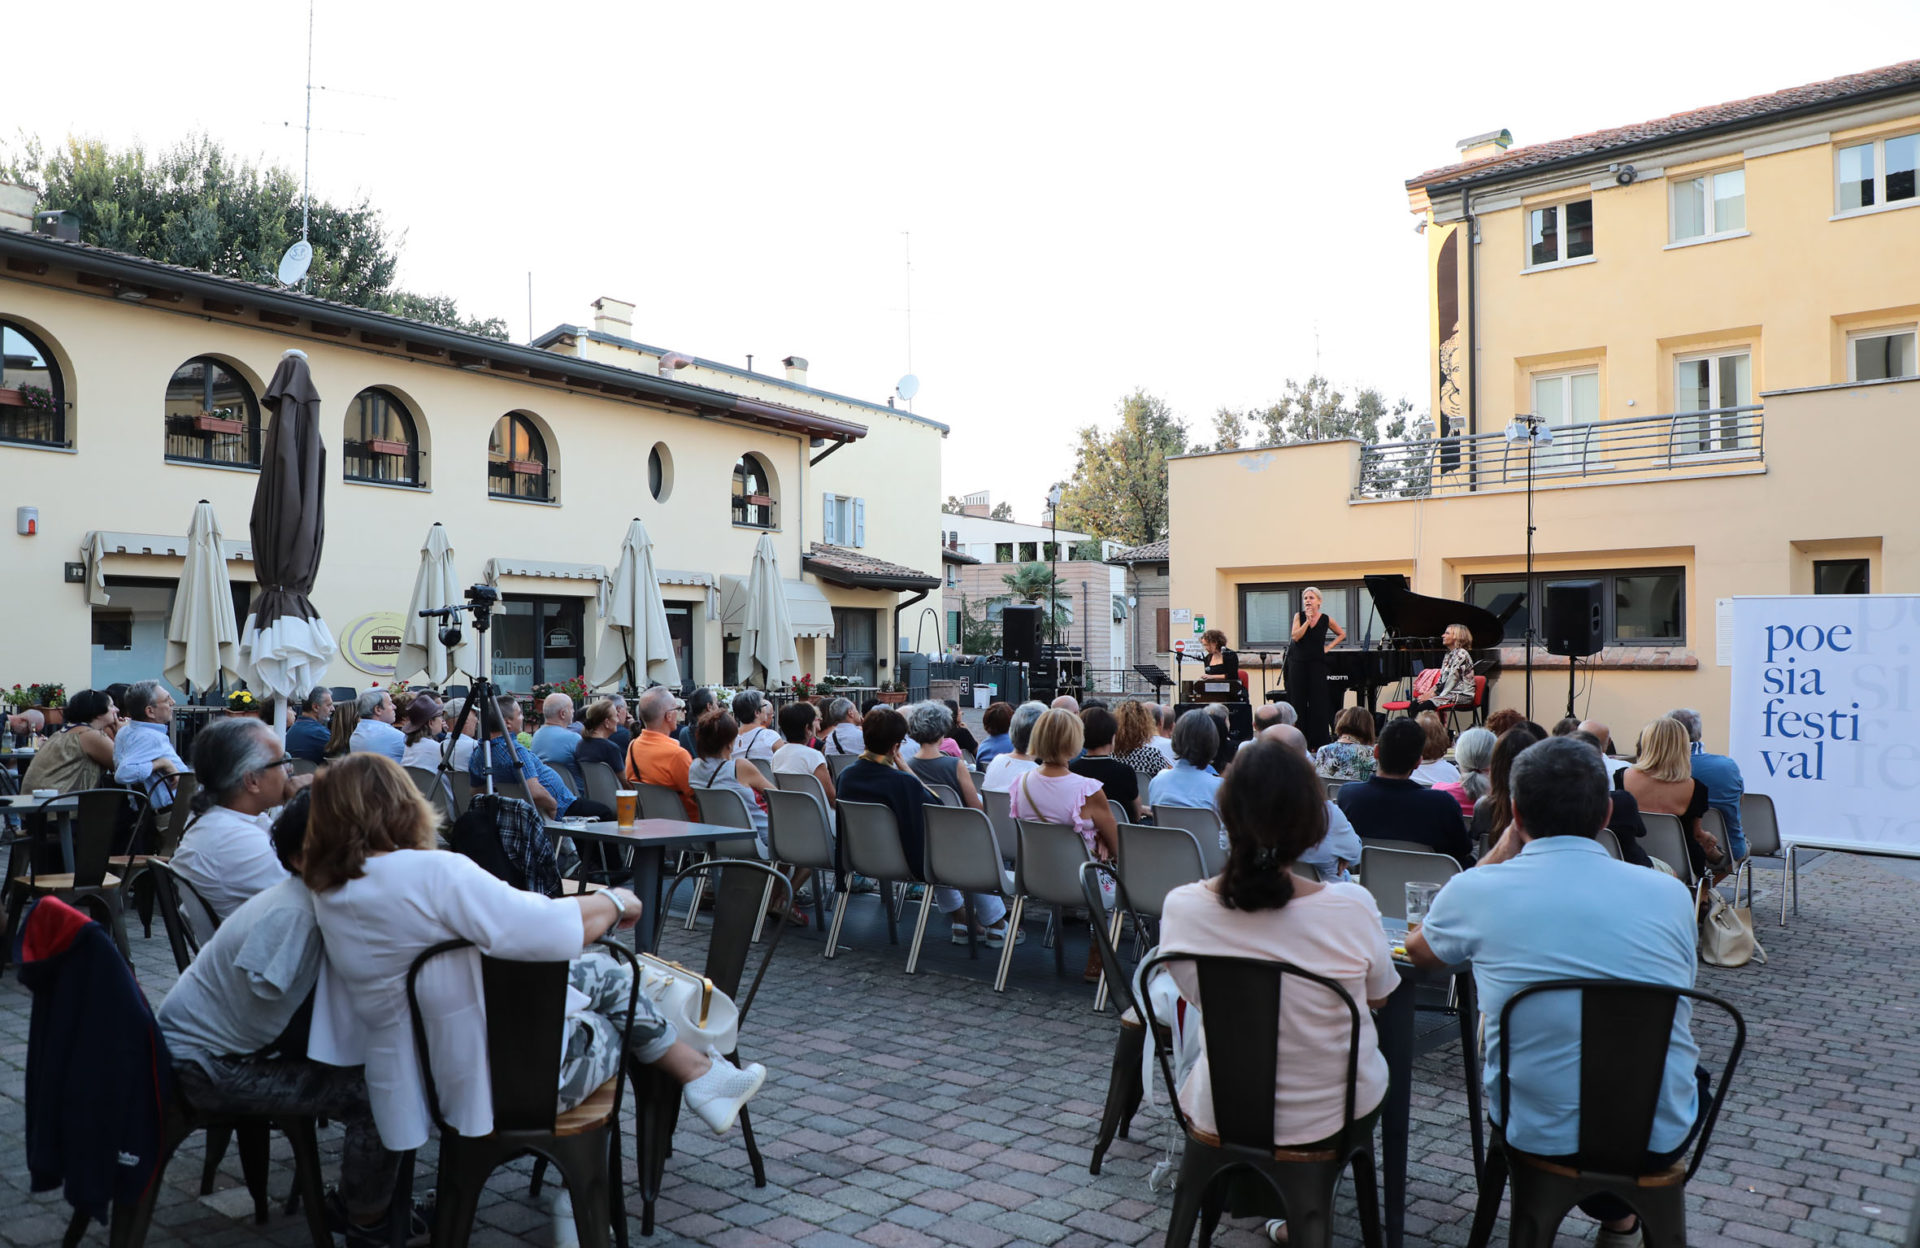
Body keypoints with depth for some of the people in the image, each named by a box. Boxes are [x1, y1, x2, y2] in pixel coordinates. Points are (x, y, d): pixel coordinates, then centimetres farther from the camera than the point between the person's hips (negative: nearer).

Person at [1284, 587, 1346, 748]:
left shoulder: (1326, 619, 0)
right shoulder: (1299, 616, 1)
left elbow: (1342, 634, 14)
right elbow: (1295, 636, -13)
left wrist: (1328, 647, 3)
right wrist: (1308, 620, -17)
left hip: (1317, 664, -1)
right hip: (1298, 663, 1)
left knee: (1318, 703, -2)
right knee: (1298, 702, 2)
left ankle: (1318, 742, 2)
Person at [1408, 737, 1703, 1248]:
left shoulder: (1476, 889, -12)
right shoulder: (1670, 893, -7)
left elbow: (1419, 950, 11)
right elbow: (1675, 1009, 12)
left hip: (1536, 1134, -1)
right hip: (1661, 1138, 2)